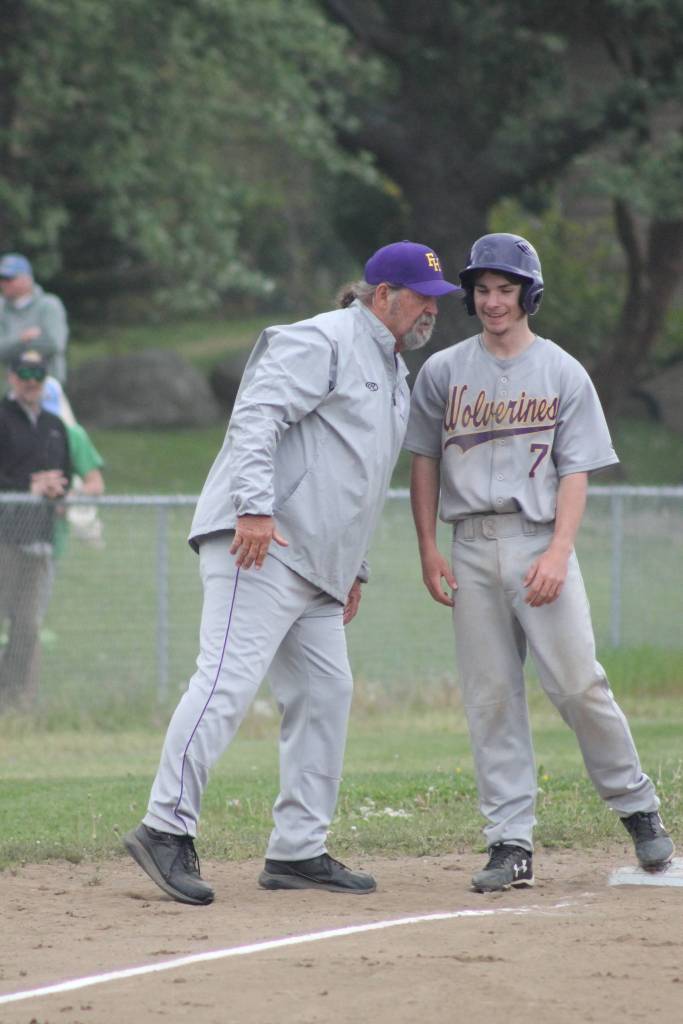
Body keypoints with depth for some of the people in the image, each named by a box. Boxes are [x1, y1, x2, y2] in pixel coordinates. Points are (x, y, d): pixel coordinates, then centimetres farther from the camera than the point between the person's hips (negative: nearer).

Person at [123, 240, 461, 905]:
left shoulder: (394, 375, 25)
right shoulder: (322, 341, -6)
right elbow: (255, 416, -18)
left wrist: (355, 568, 24)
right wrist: (254, 507, -28)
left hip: (316, 569, 10)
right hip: (260, 546, -10)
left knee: (325, 695, 6)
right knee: (229, 680, -18)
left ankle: (297, 851, 10)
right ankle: (166, 827, -21)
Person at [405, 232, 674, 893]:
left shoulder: (563, 374, 5)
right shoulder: (442, 373, 10)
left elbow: (575, 472, 0)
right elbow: (424, 463, 13)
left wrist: (559, 553, -13)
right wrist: (428, 552, 4)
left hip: (540, 541, -2)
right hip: (472, 548, 2)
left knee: (577, 683, -9)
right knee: (490, 697, -1)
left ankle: (635, 803, 11)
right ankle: (511, 844, 0)